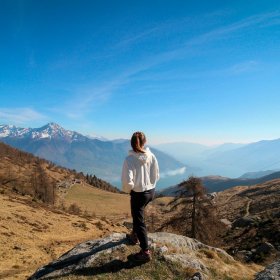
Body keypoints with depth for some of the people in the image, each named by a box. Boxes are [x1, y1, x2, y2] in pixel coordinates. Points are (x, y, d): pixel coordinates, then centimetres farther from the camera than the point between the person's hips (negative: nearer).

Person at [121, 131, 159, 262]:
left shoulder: (129, 159, -23)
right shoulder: (151, 156, -8)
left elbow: (127, 181, -26)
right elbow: (157, 176, 1)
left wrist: (128, 189, -3)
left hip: (138, 194, -6)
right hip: (151, 192, 6)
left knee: (139, 221, 12)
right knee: (137, 214, 31)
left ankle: (145, 252, 22)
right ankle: (135, 235, 53)